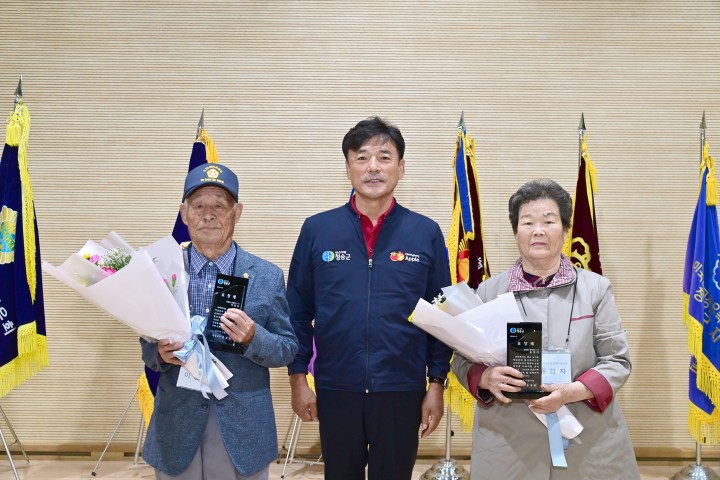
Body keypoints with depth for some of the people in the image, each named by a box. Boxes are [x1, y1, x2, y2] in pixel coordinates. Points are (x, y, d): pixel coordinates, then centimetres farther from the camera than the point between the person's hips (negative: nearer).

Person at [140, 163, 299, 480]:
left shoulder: (268, 276, -2)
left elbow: (288, 350, 0)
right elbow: (147, 346, 7)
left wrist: (252, 338, -18)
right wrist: (161, 354, -15)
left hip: (243, 430, 0)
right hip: (176, 429, 1)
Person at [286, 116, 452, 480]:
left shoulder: (426, 233, -2)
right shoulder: (317, 229, -1)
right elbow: (297, 311, 3)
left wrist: (437, 384, 0)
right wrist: (298, 378, 1)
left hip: (402, 391, 0)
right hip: (336, 389, 1)